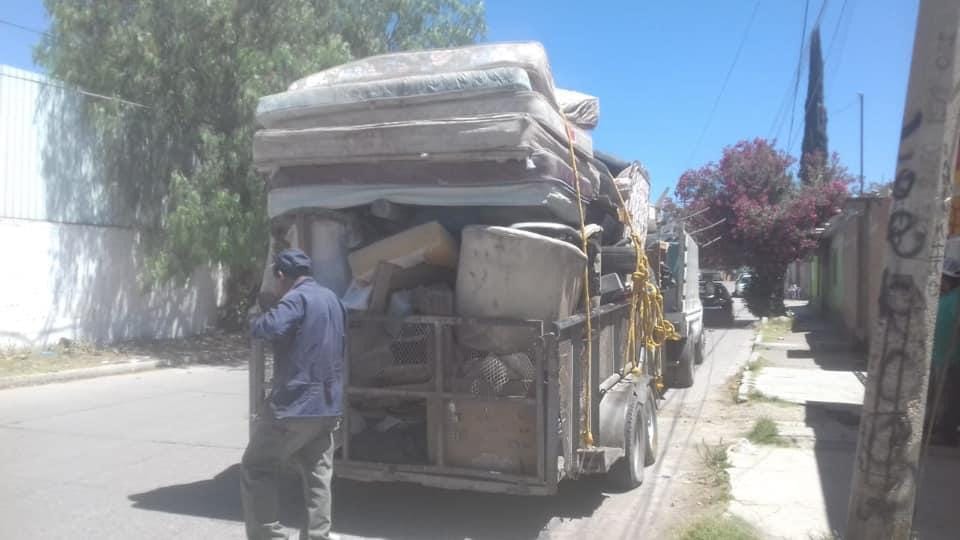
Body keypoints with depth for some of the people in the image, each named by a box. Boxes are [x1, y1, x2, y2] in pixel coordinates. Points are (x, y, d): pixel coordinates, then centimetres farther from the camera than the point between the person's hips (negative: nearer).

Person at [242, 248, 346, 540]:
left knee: (255, 468, 6)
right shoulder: (332, 298, 16)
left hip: (295, 403, -8)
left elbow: (271, 327, -31)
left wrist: (255, 323, -10)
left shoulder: (297, 298, -12)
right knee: (318, 474, 12)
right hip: (329, 404, 8)